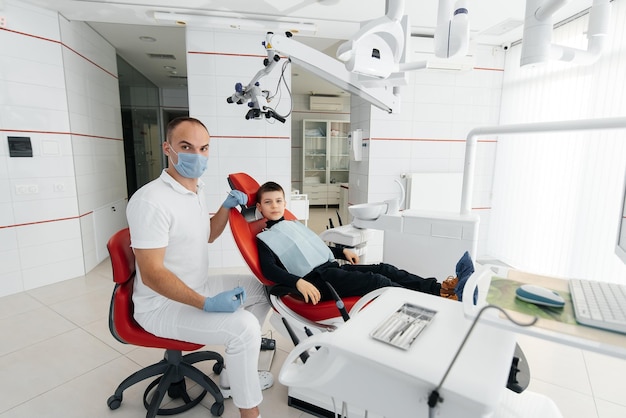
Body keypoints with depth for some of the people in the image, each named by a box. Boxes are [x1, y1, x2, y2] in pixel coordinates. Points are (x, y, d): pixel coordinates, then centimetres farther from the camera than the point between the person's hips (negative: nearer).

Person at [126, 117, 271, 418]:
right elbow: (152, 274, -27)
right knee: (243, 327, -27)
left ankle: (233, 374, 21)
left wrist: (227, 206, 0)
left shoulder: (197, 189, 4)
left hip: (196, 288, 9)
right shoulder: (151, 201, -25)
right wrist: (206, 303, -32)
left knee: (261, 289, 11)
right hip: (163, 304, -9)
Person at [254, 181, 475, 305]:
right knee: (374, 280, -23)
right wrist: (299, 282, -27)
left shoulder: (295, 225, 24)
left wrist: (343, 251, 18)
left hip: (331, 267, 8)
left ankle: (440, 288, -16)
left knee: (384, 269, -10)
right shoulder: (264, 238, 4)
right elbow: (270, 269, -12)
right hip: (315, 279, -8)